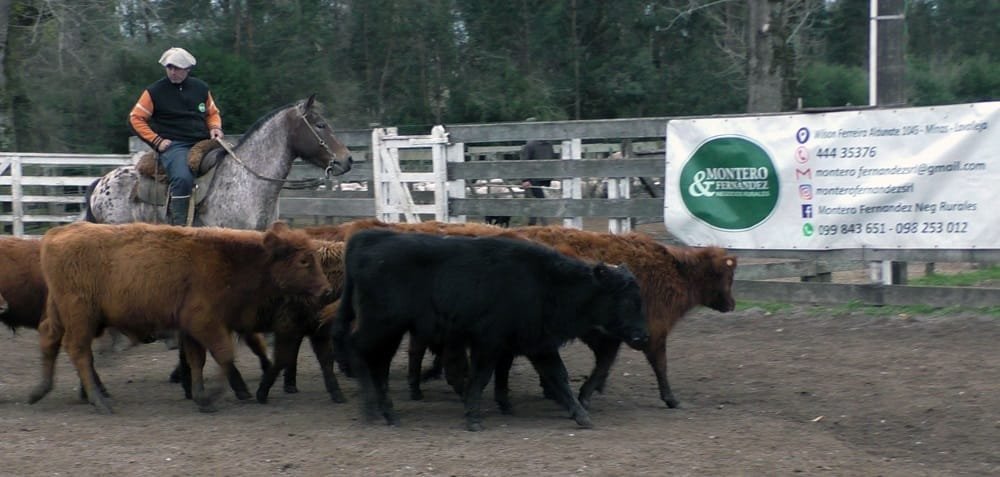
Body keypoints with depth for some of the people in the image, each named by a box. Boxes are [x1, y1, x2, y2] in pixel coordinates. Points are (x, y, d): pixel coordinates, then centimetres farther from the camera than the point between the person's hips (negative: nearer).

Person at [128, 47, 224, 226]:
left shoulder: (201, 88, 14)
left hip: (203, 143, 5)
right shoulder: (155, 91, 3)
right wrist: (156, 140, -6)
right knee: (183, 178, -34)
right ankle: (179, 225, -29)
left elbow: (213, 113, 25)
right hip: (173, 145, -5)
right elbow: (135, 119, 4)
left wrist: (215, 127, 2)